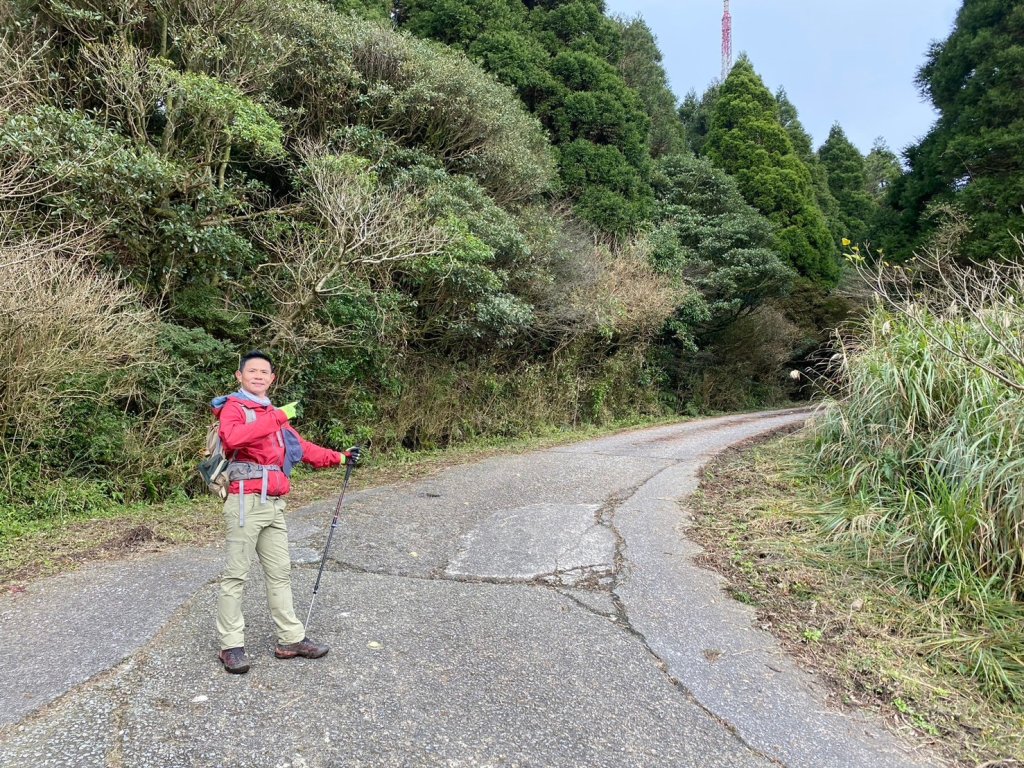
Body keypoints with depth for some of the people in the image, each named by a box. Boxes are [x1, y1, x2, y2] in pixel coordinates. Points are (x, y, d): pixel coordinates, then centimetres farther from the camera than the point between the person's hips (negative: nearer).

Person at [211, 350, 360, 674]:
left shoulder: (274, 415, 19)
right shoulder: (233, 407, -5)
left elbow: (301, 446, 26)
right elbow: (231, 438, -28)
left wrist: (338, 457, 21)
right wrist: (276, 418, -26)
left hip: (274, 505, 8)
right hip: (247, 502, -8)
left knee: (280, 572, 11)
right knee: (236, 574, 0)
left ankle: (291, 639, 19)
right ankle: (231, 646, 10)